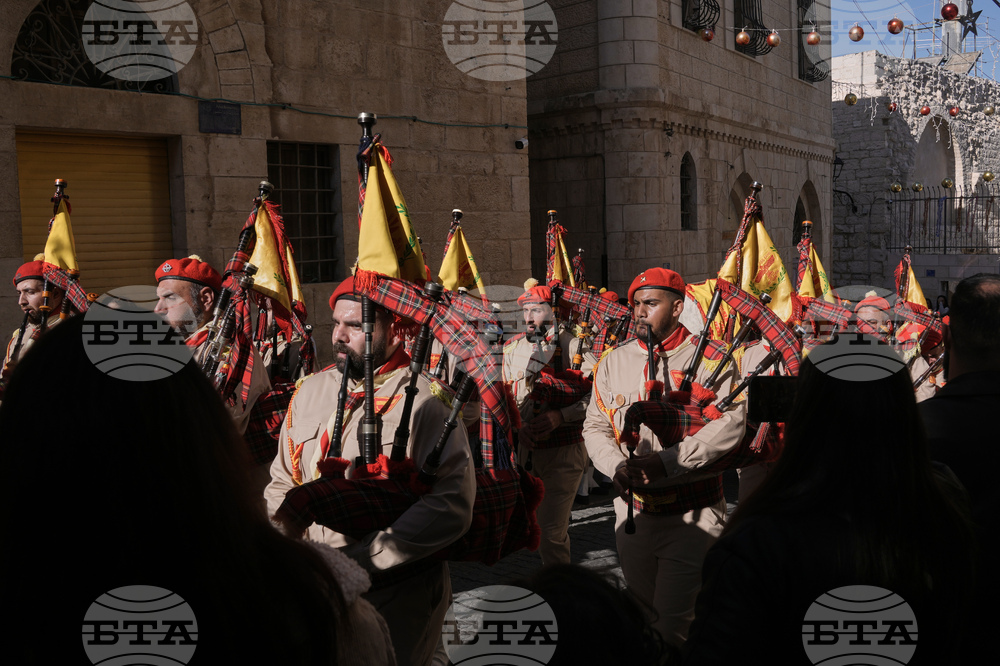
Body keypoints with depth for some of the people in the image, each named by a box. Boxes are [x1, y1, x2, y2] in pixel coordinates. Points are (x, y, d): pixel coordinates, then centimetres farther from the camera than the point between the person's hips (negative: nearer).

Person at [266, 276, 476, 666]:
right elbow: (282, 483, 14)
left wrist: (358, 558, -23)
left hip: (395, 602, -5)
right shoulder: (310, 391, 6)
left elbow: (452, 507, -22)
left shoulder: (425, 403, -14)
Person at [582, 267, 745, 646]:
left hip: (692, 516, -5)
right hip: (633, 512, 5)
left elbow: (731, 422, -18)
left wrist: (668, 462, -25)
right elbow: (595, 426, 8)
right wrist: (617, 466, -12)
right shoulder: (613, 362, 7)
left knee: (673, 627, -10)